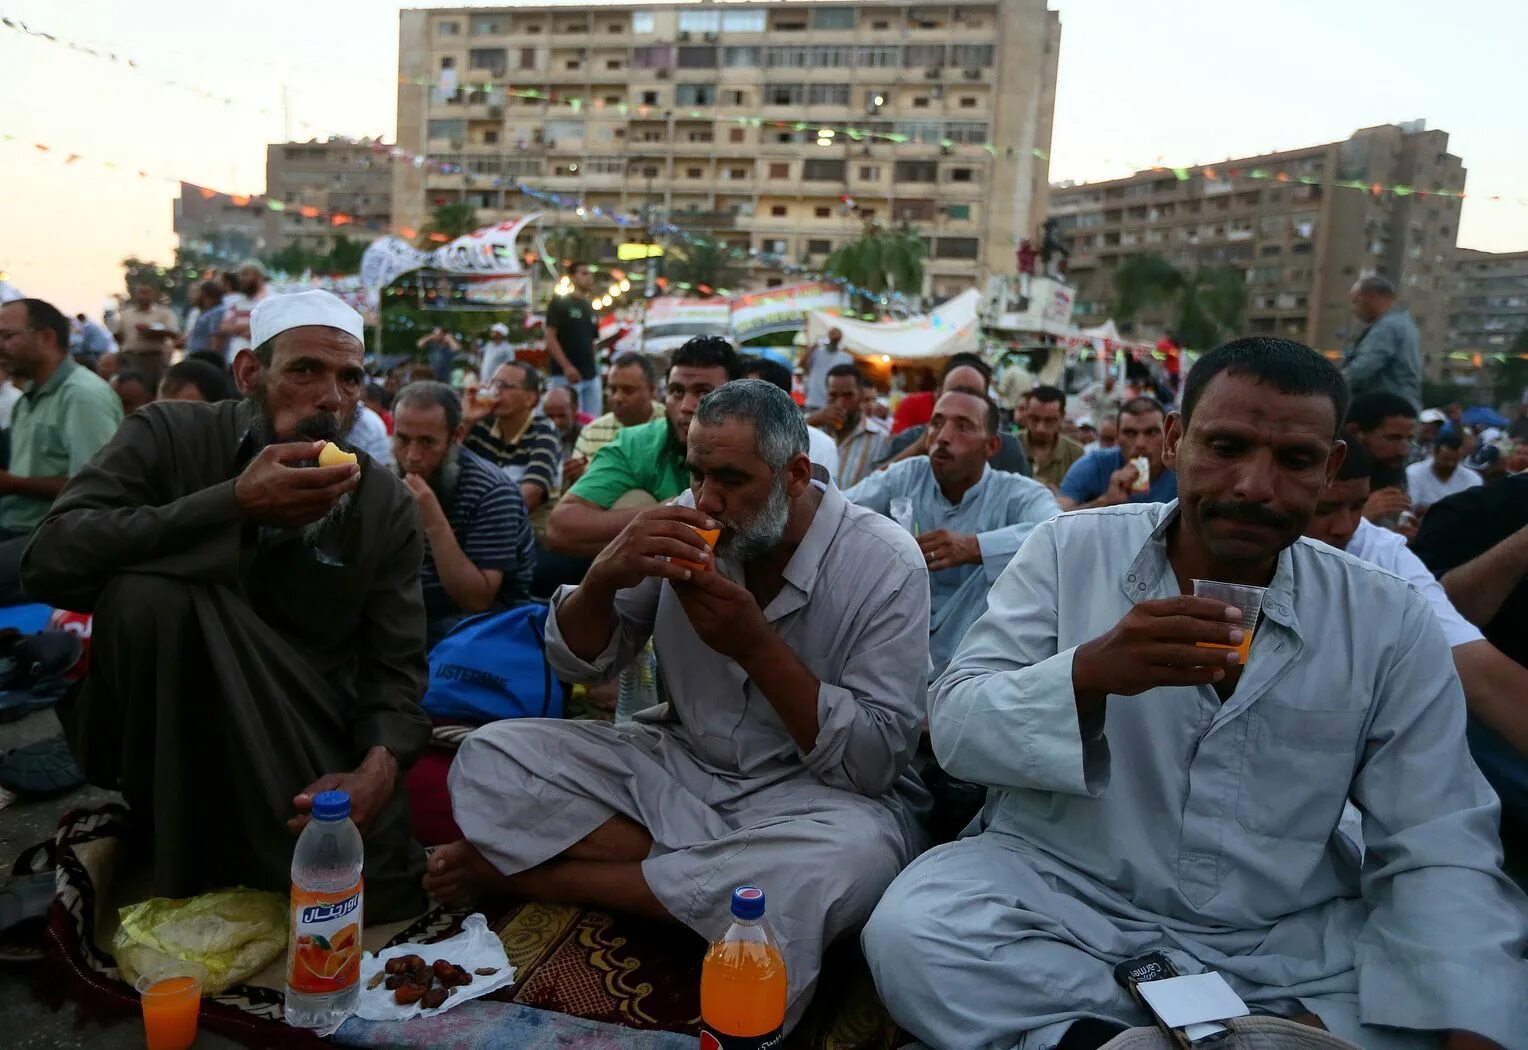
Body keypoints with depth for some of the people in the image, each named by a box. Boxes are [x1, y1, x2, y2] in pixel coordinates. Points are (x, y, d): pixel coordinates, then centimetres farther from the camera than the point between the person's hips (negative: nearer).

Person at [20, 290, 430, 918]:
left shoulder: (386, 506, -3)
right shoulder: (169, 437, -9)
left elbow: (395, 667, -3)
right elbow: (50, 561, -25)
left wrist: (379, 766, -24)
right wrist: (235, 504, -34)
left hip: (305, 739, 2)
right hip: (157, 727, -1)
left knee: (382, 889, -21)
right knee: (148, 590, -31)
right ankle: (171, 847, -11)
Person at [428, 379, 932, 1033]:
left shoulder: (885, 563, -14)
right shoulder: (688, 528, -5)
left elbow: (874, 762, -17)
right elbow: (578, 665, 0)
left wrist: (756, 644, -27)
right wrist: (604, 577, -22)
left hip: (816, 792, -2)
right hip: (678, 763, 3)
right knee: (488, 760, -11)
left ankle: (521, 874, -19)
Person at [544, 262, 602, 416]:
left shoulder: (589, 306, 19)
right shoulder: (559, 303, -2)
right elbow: (550, 339, -10)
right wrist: (566, 366, -19)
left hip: (591, 375, 7)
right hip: (567, 375, -7)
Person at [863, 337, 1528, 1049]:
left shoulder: (1392, 623, -1)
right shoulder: (1068, 552, -4)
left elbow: (1438, 851, -4)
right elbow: (954, 729, -9)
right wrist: (1088, 674, -28)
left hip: (1291, 942, 1)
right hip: (1061, 894, 0)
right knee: (910, 933, -27)